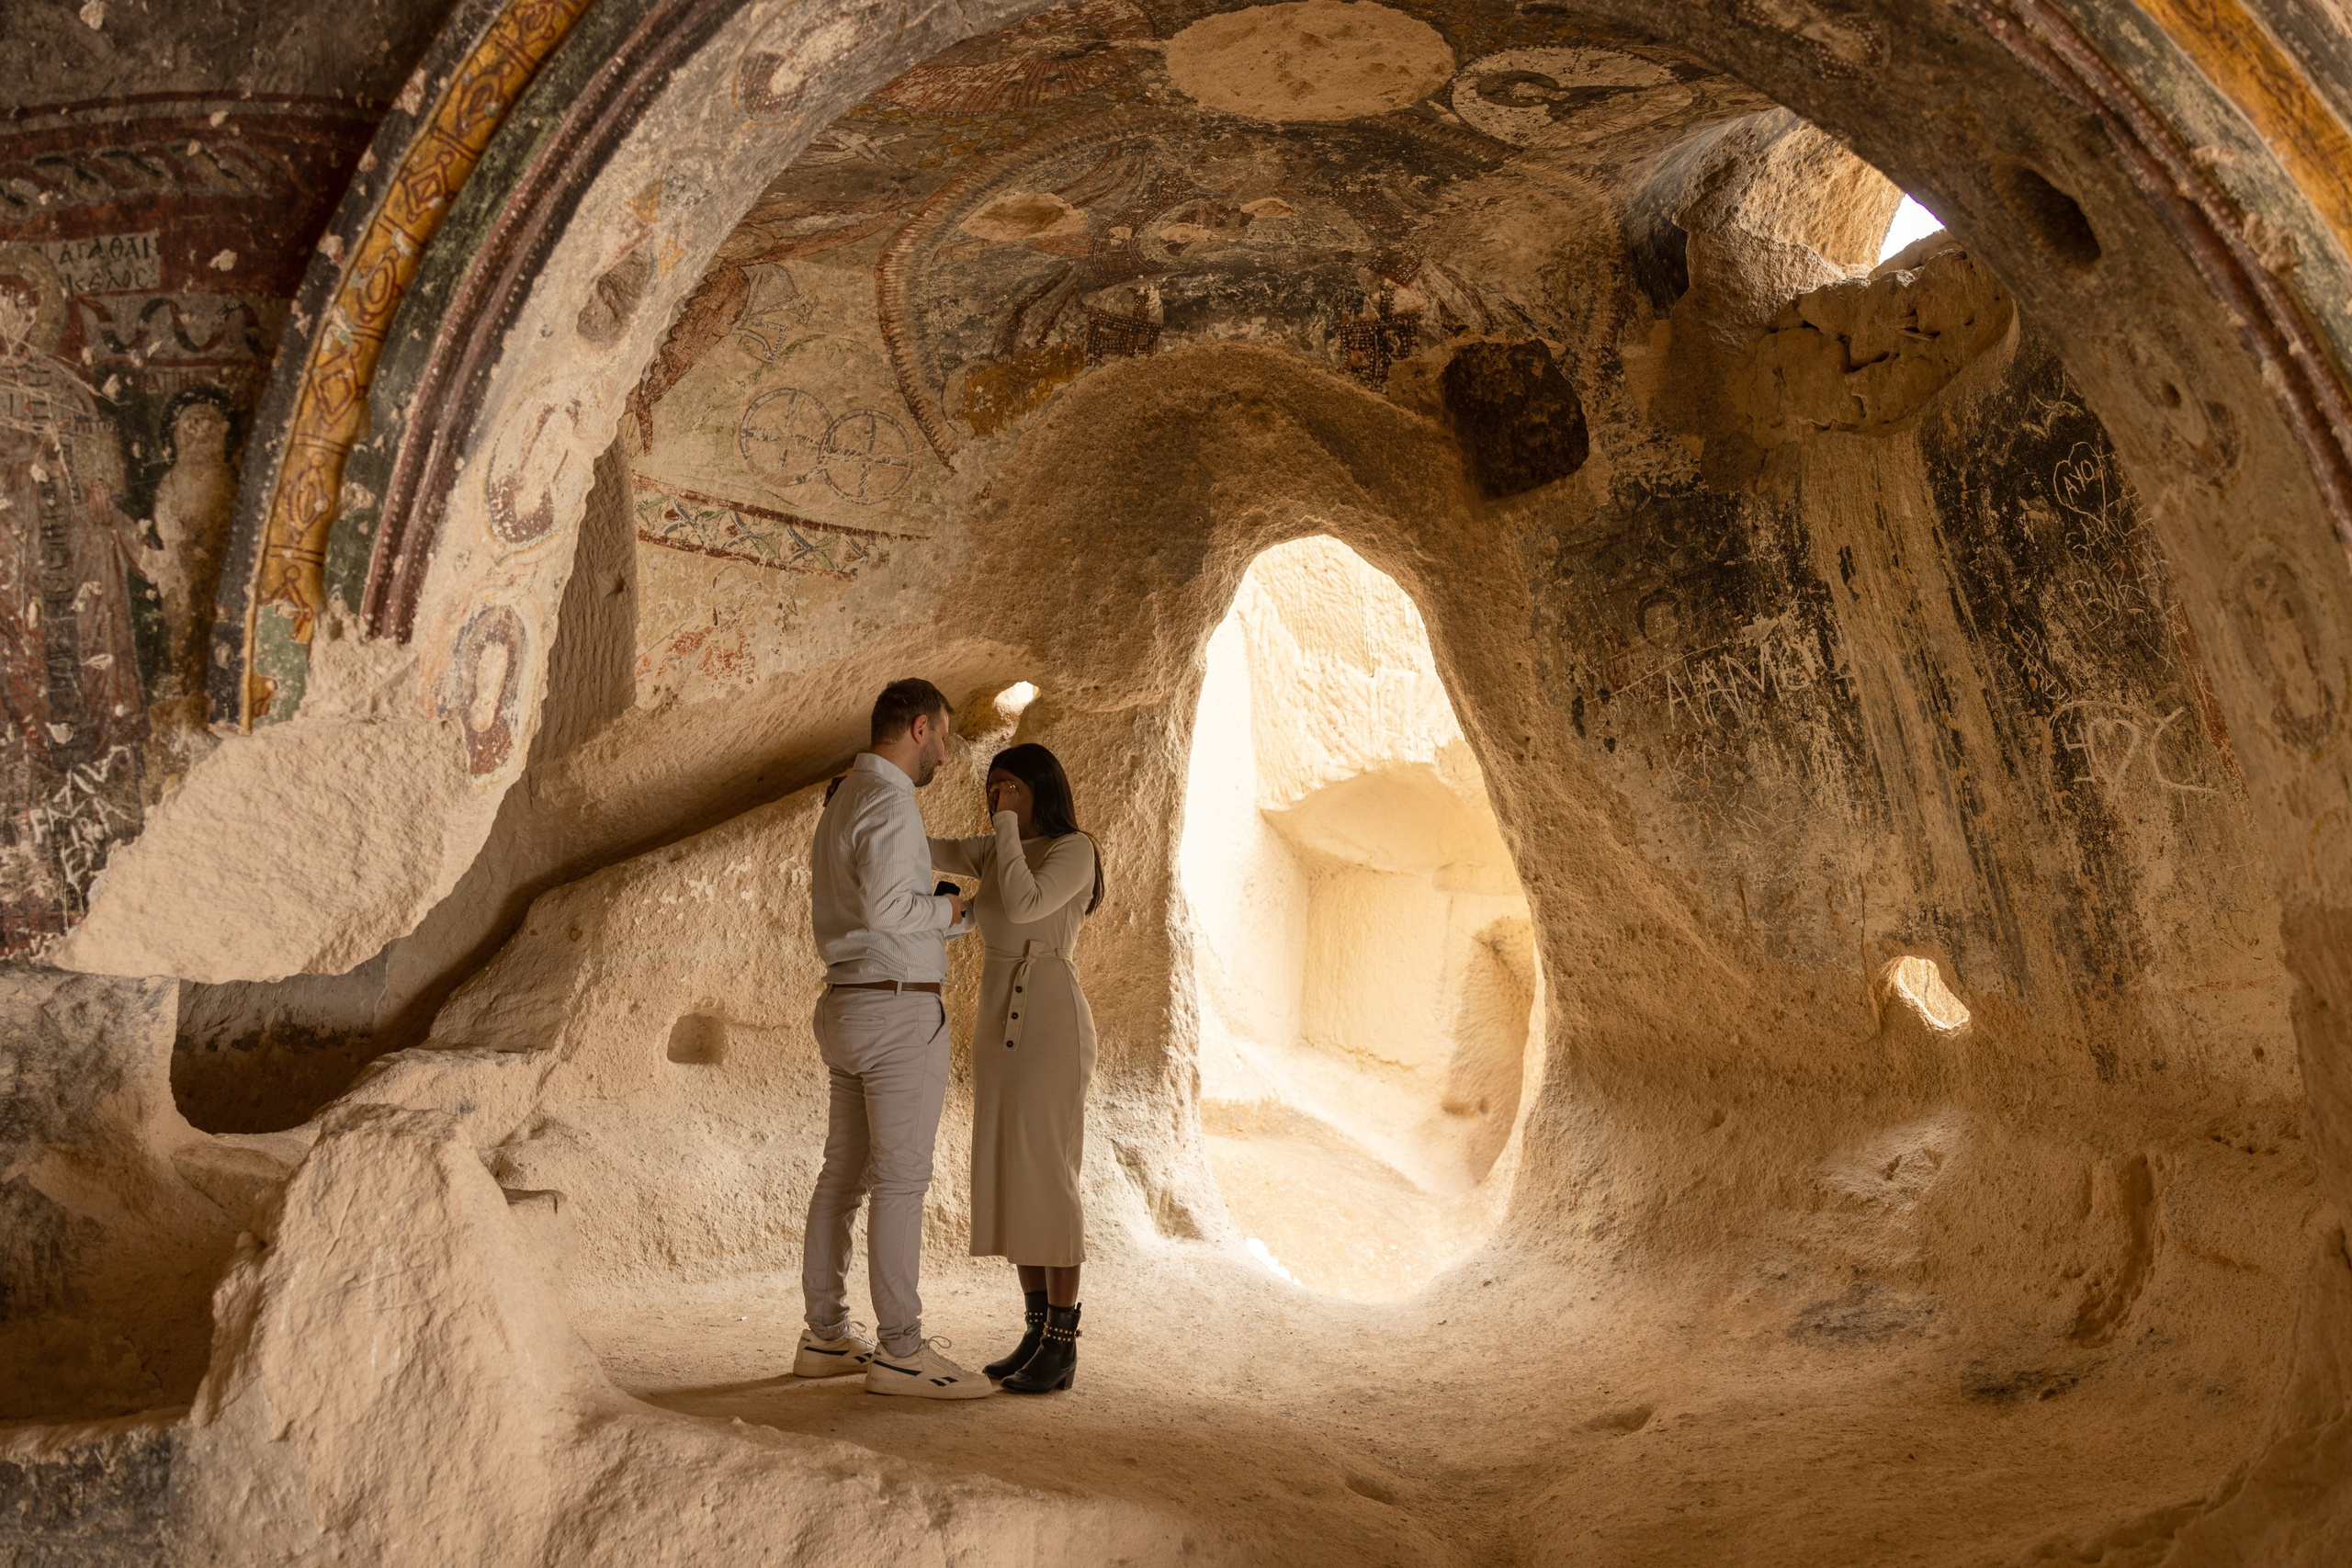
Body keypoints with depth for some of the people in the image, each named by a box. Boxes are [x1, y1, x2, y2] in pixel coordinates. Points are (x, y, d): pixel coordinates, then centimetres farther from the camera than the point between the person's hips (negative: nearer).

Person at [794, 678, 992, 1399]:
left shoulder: (840, 808, 18)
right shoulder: (889, 803, -15)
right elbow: (882, 908, -28)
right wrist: (944, 909, -9)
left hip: (849, 1005, 10)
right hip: (899, 1014, -10)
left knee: (845, 1176, 12)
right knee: (903, 1179, -6)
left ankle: (827, 1337, 19)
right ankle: (901, 1352, -2)